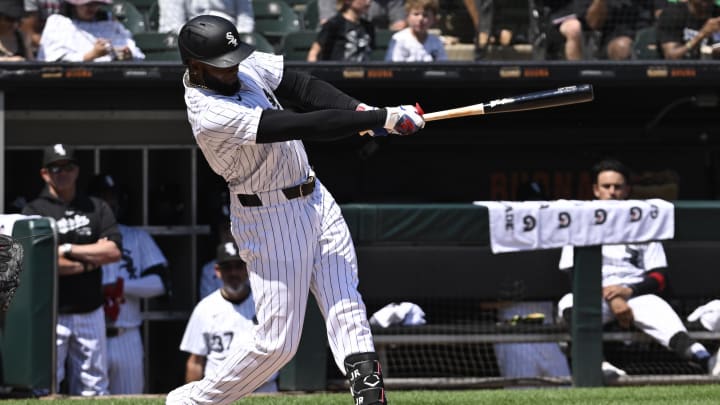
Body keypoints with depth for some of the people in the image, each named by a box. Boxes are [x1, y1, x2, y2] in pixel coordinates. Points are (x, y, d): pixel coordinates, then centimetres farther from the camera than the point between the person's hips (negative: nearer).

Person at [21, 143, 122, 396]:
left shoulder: (96, 208, 11)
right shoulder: (34, 211, -1)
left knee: (94, 386, 5)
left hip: (90, 313, 4)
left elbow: (114, 251, -3)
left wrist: (68, 249, -9)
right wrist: (91, 259, -6)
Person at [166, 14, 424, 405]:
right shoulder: (211, 116, -28)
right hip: (270, 221, -8)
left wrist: (360, 110, -16)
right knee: (277, 342, -5)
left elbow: (301, 86, 1)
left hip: (315, 198, 8)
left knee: (347, 311, -3)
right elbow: (303, 126, -31)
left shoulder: (246, 64, -3)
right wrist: (381, 119, -30)